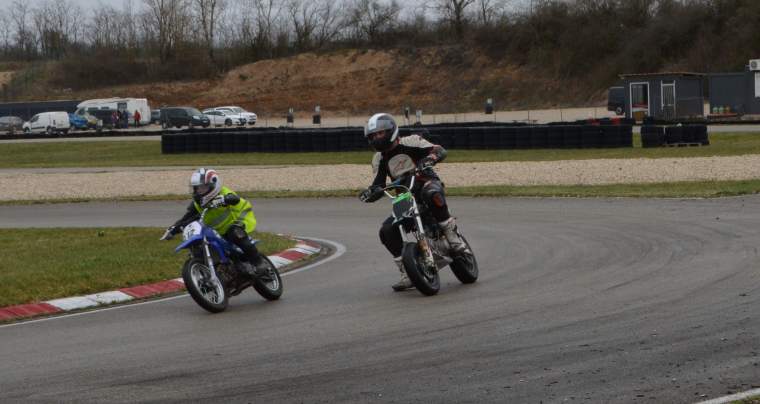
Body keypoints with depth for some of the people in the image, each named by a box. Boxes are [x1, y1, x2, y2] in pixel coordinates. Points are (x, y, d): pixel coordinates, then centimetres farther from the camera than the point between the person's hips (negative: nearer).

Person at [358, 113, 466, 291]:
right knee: (386, 232, -14)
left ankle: (451, 233, -27)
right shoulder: (379, 160, 12)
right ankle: (408, 274, -6)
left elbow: (440, 150, -15)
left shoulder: (410, 142, -4)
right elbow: (378, 184, 7)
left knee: (431, 194, -43)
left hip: (427, 184, -5)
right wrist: (370, 192, -17)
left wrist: (428, 160, -37)